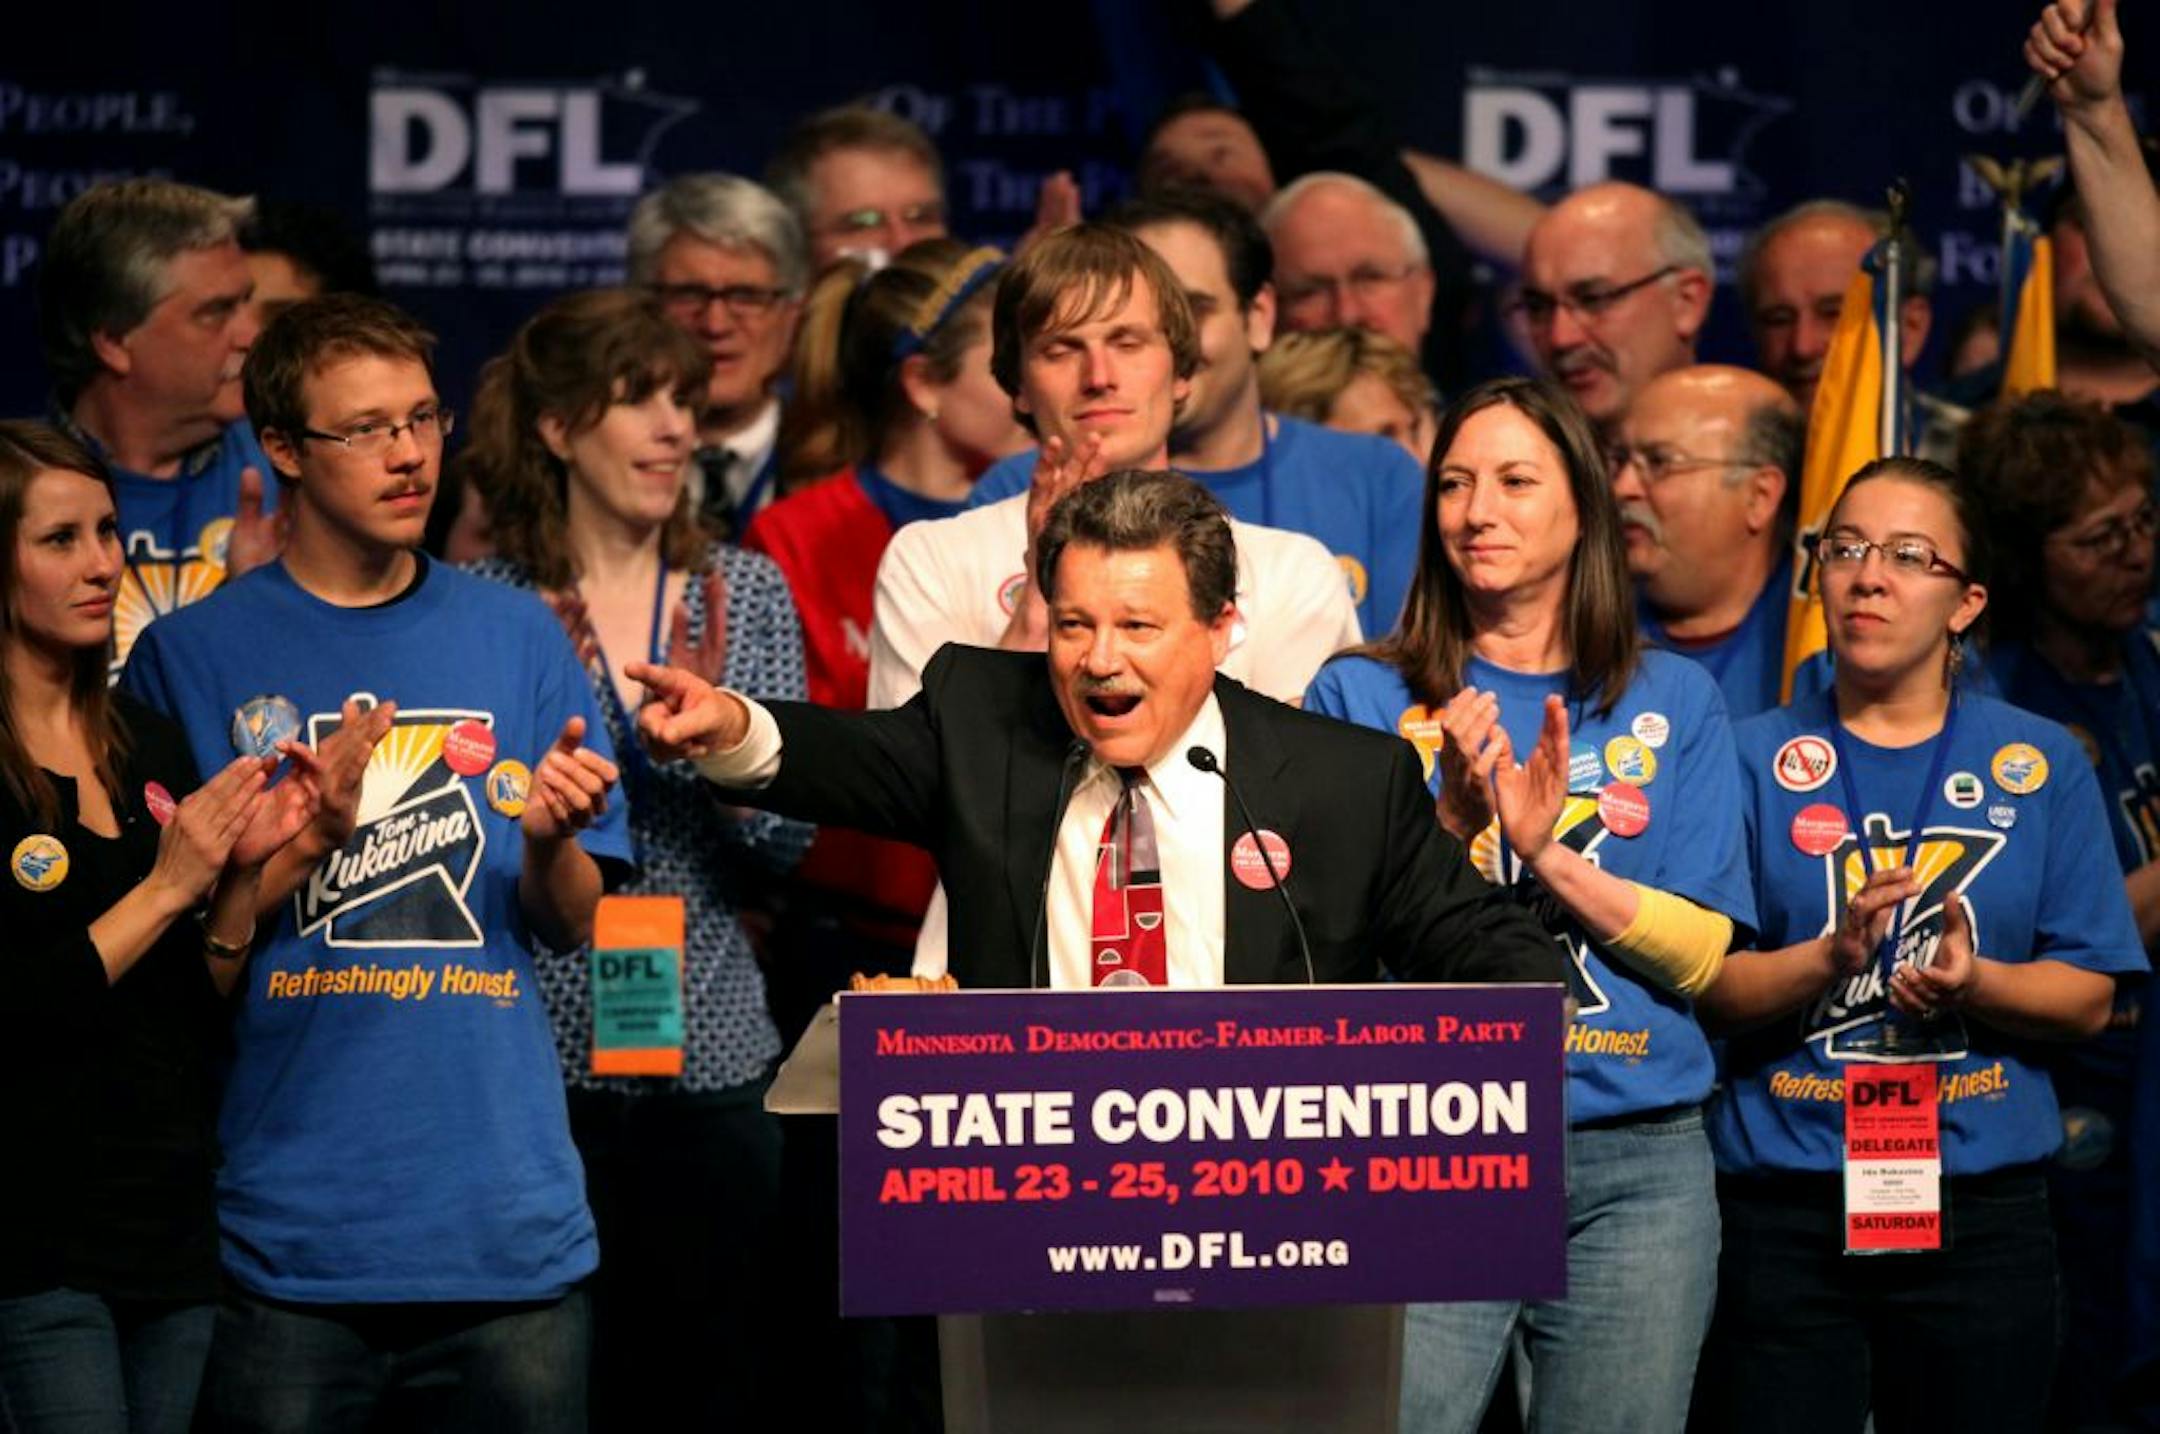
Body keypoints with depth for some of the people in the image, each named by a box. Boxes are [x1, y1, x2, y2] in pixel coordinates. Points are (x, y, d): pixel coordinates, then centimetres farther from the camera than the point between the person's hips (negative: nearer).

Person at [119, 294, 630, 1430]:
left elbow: (570, 927, 10)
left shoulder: (516, 638, 9)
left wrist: (551, 843, -12)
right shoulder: (194, 655, 2)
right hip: (290, 1237, -2)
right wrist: (314, 835, -16)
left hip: (509, 1228, 2)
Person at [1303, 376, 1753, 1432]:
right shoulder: (1363, 697, 7)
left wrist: (1548, 852, -11)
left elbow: (1704, 951, 2)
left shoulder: (1671, 700, 10)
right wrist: (1455, 821, -15)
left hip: (1636, 1159, 2)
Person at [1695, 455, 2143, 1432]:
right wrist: (1830, 959, -20)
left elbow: (2088, 999, 3)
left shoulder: (2039, 764, 6)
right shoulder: (1755, 758, 4)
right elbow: (1703, 987, -2)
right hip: (1784, 1204, -1)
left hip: (1980, 1203, 1)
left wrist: (1973, 983, -16)